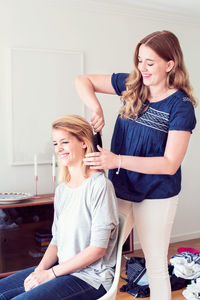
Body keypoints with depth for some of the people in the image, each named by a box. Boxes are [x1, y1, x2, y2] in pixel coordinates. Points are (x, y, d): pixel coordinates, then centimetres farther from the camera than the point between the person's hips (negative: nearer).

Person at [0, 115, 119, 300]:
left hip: (91, 277, -7)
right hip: (62, 269, 7)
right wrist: (40, 270, -5)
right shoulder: (62, 189, 10)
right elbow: (57, 240, 13)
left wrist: (51, 273, -14)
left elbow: (98, 248, -17)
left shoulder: (99, 185, -15)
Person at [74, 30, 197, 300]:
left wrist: (117, 160, -26)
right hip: (119, 187, 5)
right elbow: (82, 81, 4)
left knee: (155, 264, 11)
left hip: (156, 196, -4)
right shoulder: (131, 85, -1)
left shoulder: (181, 106, -15)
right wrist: (96, 109, -16)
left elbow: (170, 164, -20)